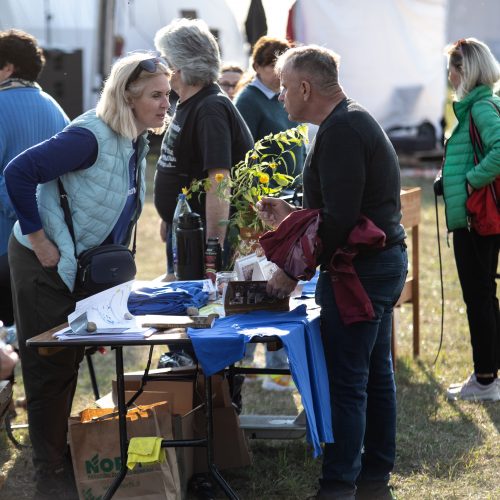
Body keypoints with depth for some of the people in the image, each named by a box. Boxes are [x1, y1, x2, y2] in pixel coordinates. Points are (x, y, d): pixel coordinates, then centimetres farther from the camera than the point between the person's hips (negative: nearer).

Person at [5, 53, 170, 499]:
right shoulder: (91, 137, -25)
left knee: (70, 363, 16)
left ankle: (65, 457, 28)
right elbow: (19, 172, -29)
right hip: (47, 264, -8)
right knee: (51, 367, 0)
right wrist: (38, 239, -25)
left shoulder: (136, 141, 3)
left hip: (87, 267, 8)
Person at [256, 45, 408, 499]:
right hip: (384, 261, 11)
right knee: (375, 373, 15)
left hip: (358, 270, -11)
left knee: (345, 383, -7)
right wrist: (293, 214, 16)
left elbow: (340, 218, -24)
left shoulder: (341, 131, -17)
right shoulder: (356, 121, 16)